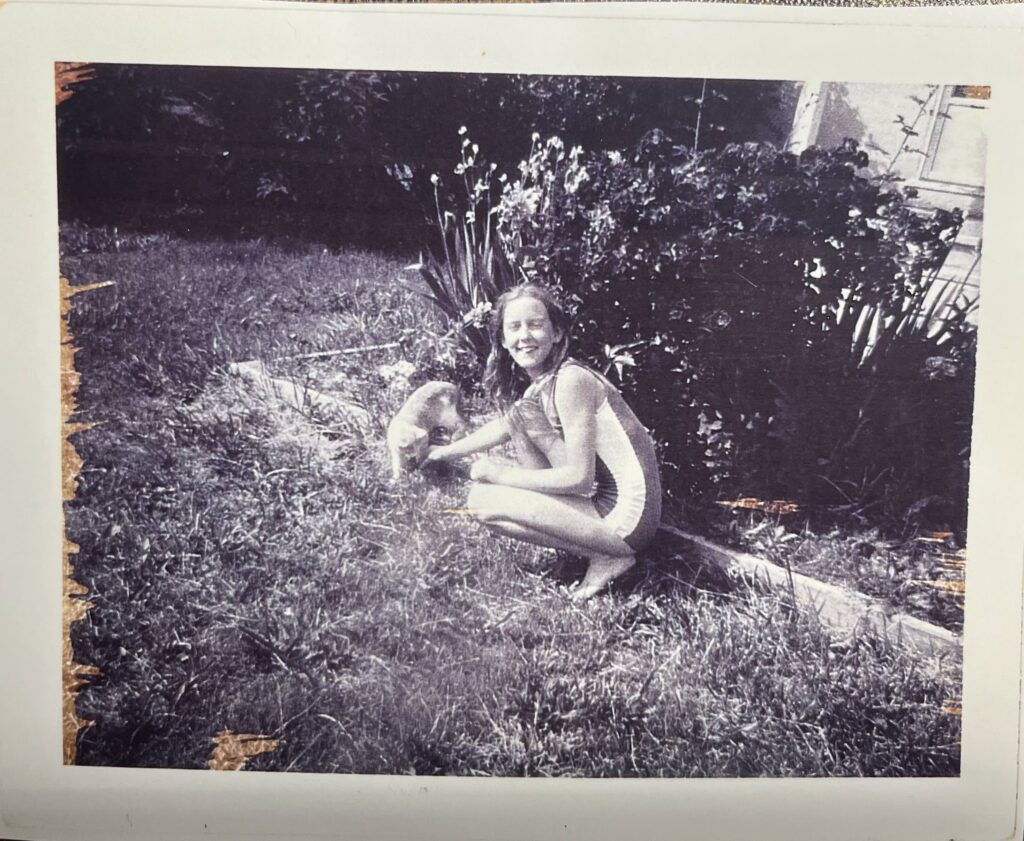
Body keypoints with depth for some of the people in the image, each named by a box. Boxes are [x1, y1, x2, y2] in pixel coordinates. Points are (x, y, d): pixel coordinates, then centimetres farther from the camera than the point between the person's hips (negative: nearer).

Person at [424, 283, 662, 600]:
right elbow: (505, 425, 27)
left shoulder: (571, 380, -18)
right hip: (603, 499, 9)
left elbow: (579, 478, -20)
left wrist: (500, 474, -12)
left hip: (626, 516, -9)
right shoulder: (536, 381, 8)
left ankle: (607, 556, -6)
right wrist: (447, 451, 31)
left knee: (482, 501, -12)